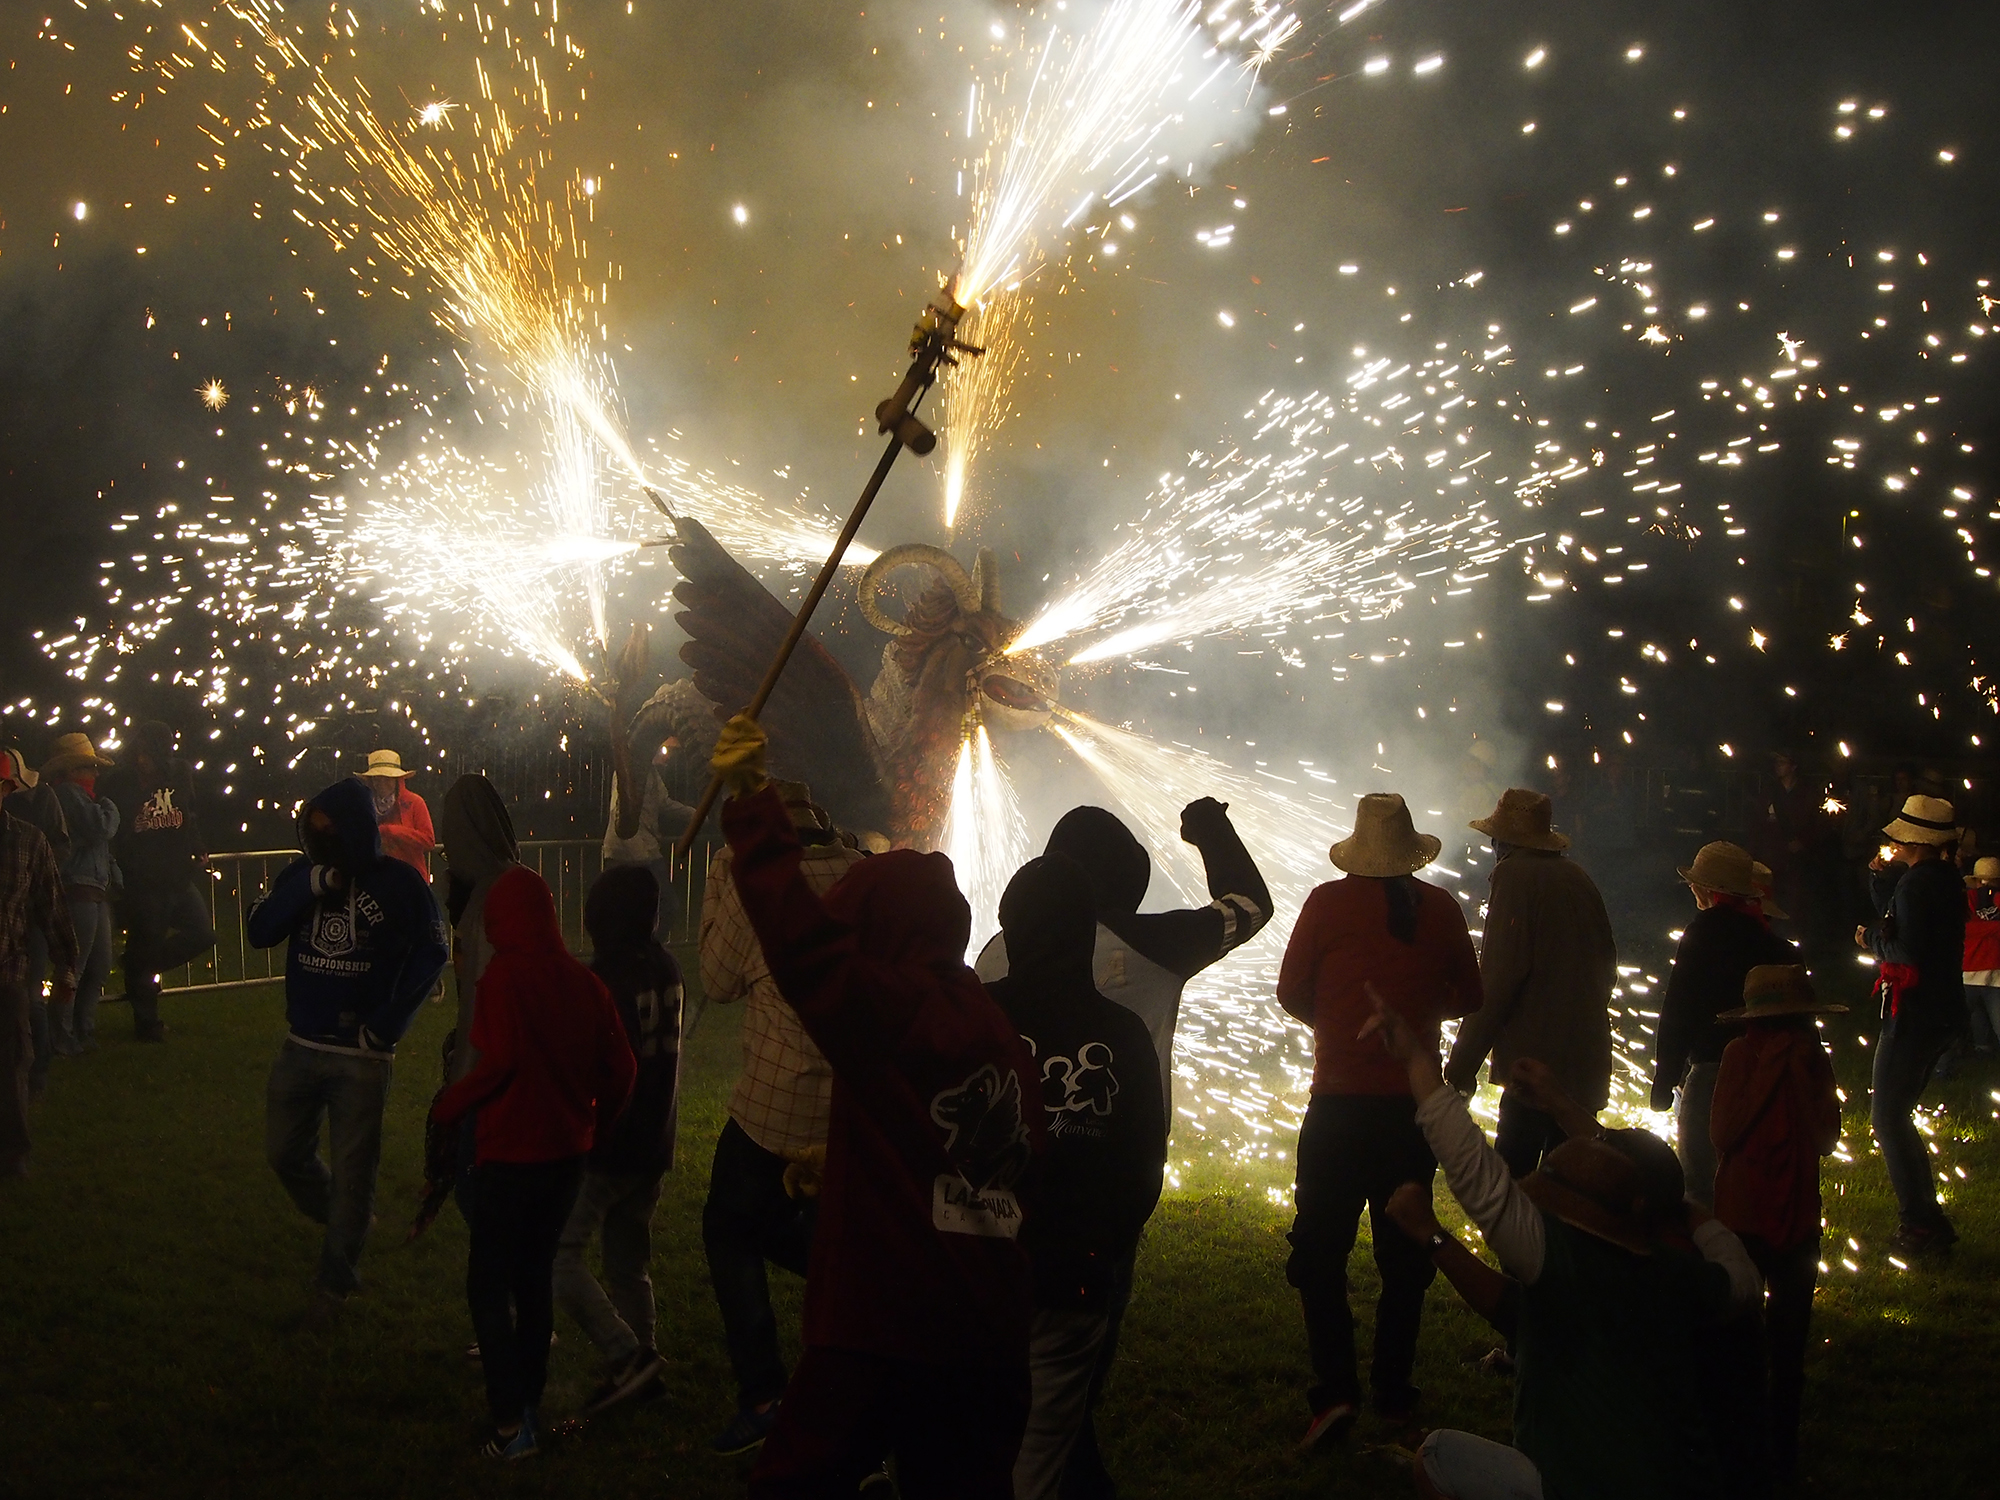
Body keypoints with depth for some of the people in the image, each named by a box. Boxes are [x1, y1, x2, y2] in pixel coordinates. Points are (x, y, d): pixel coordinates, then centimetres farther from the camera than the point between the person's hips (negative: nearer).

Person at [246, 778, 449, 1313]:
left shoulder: (397, 881, -10)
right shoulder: (302, 872, 1)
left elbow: (430, 953, -5)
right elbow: (259, 932, -6)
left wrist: (387, 1024, -9)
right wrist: (306, 887, -21)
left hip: (362, 1055, -4)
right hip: (300, 1047, 4)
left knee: (351, 1169, 3)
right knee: (285, 1151, 13)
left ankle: (335, 1277, 19)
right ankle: (345, 1222, 37)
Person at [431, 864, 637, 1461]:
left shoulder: (504, 976, -14)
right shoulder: (584, 981, 2)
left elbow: (498, 1063, -23)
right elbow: (620, 1069, 3)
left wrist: (446, 1109, -8)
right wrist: (593, 1125, 17)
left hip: (512, 1154, -6)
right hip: (568, 1152, 6)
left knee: (489, 1285, 3)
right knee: (536, 1274, 18)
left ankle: (511, 1423, -3)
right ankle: (530, 1401, 26)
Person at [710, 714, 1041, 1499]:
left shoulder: (893, 1012, -13)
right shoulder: (999, 1029, 10)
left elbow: (807, 940, -22)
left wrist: (752, 807, -18)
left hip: (883, 1328, -7)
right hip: (988, 1338, 8)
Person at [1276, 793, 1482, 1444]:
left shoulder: (1328, 902, -8)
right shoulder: (1440, 908, -2)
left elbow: (1291, 993, -3)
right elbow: (1468, 997, 8)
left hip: (1340, 1102, -3)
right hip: (1415, 1101, 3)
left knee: (1320, 1250, 5)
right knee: (1404, 1251, 14)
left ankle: (1335, 1390, -4)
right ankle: (1394, 1390, 21)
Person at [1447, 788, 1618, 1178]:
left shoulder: (1516, 874, -8)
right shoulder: (1577, 878, 15)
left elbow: (1497, 977, -15)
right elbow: (1607, 966, 21)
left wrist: (1464, 1062, -14)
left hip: (1538, 1058, -8)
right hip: (1587, 1061, 8)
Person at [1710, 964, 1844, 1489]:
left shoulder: (1812, 1060, -2)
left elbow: (1825, 1139, -10)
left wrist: (1803, 1074, -12)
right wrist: (1770, 1072, -13)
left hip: (1797, 1219, 1)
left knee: (1787, 1344, 10)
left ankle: (1781, 1454, 18)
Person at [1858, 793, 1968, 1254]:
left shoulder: (1918, 882, -18)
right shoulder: (1945, 878, 12)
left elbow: (1907, 949, -25)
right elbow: (1896, 919, 21)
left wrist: (1871, 939, -8)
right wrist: (1884, 877, 11)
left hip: (1915, 1013, -10)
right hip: (1942, 1009, 10)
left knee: (1887, 1116, -5)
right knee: (1895, 1112, 18)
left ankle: (1922, 1221, -5)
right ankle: (1923, 1213, 23)